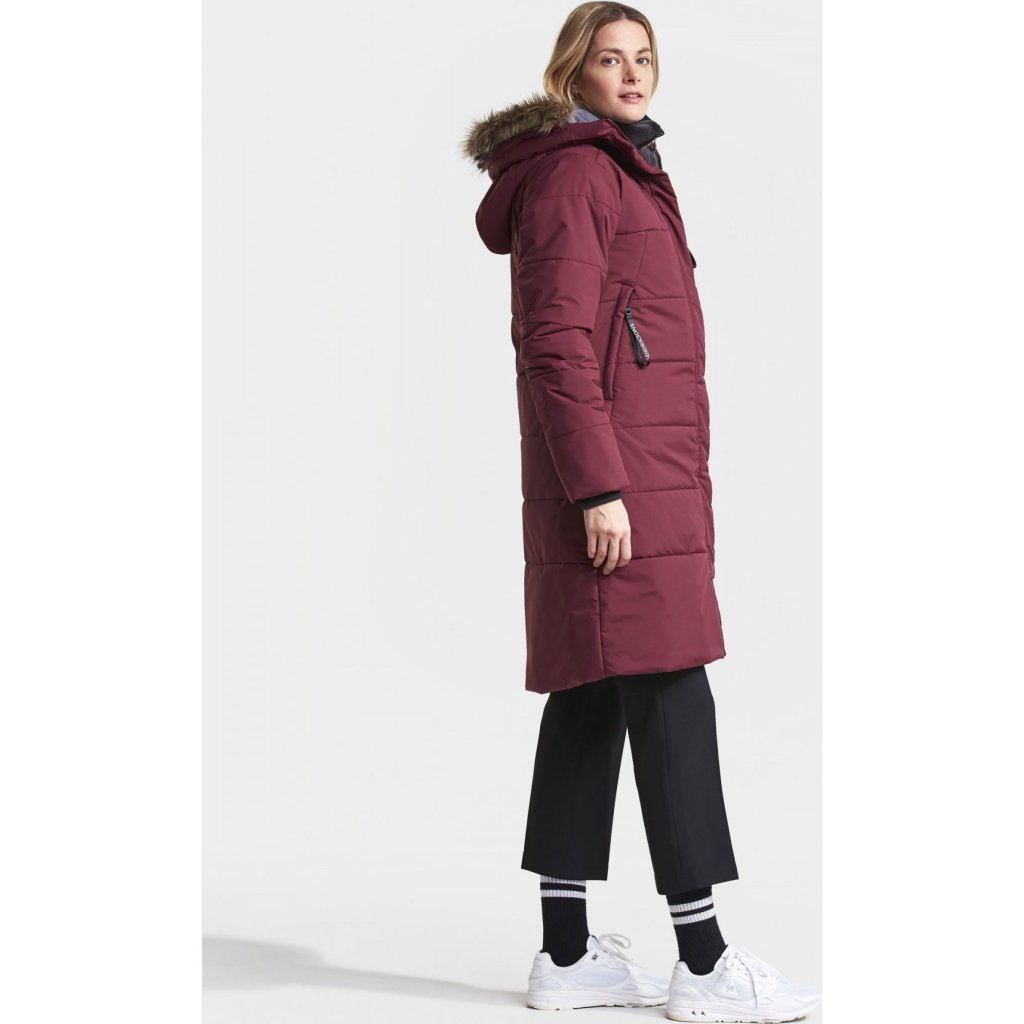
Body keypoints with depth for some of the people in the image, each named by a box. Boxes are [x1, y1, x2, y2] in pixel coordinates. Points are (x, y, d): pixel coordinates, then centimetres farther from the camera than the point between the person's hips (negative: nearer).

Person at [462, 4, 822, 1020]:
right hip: (612, 485, -10)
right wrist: (599, 489, -21)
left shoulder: (621, 173, 22)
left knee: (591, 704, 8)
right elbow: (557, 346, -16)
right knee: (671, 699, -9)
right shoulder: (575, 172, -8)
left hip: (639, 479, 10)